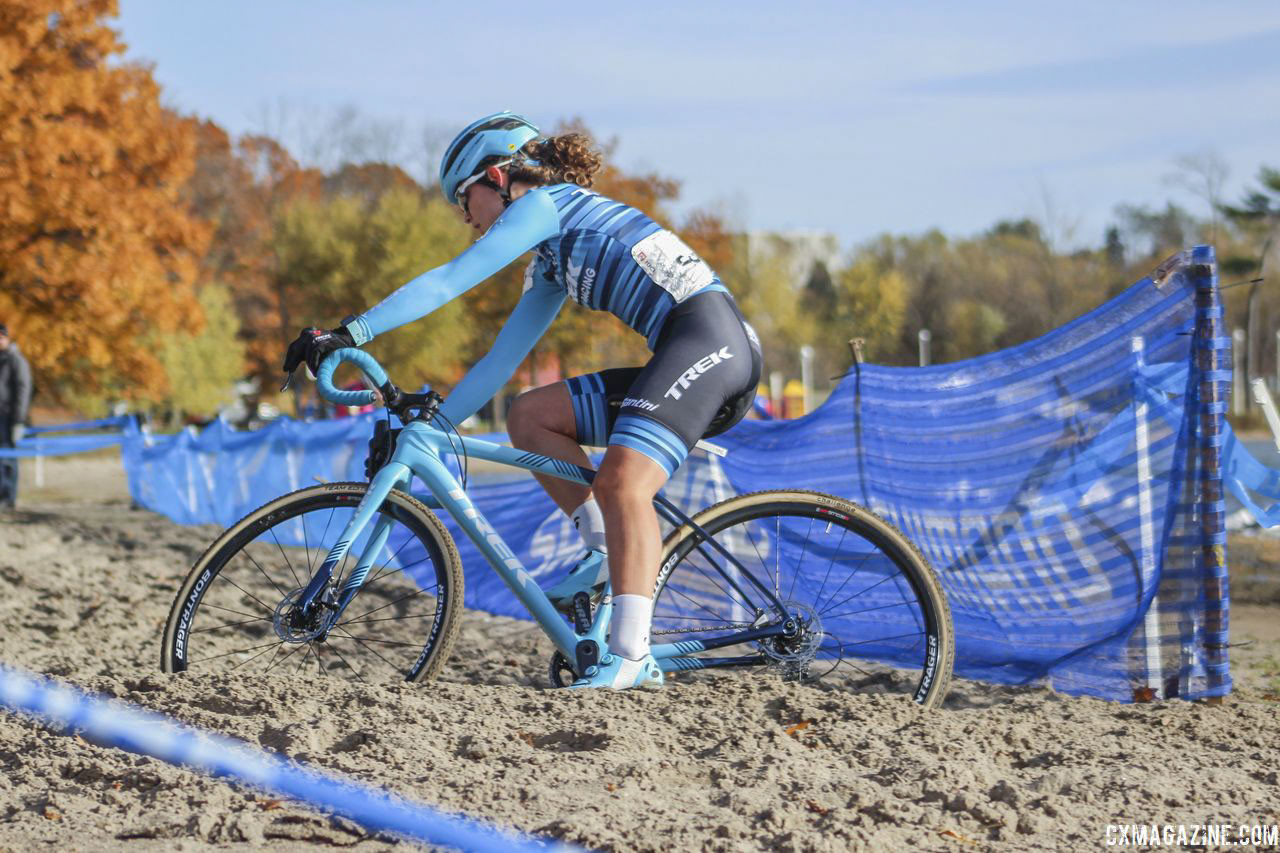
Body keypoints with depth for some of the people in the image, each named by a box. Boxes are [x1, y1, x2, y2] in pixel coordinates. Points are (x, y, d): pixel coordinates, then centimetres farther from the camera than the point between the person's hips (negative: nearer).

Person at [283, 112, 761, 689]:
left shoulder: (545, 203, 0)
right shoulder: (552, 262, 26)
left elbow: (449, 280, -7)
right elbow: (500, 361, 26)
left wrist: (351, 332, -10)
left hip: (711, 338, -10)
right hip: (680, 358, 10)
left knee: (622, 481, -25)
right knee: (529, 415, 8)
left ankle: (632, 657, -29)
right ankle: (606, 554, 4)